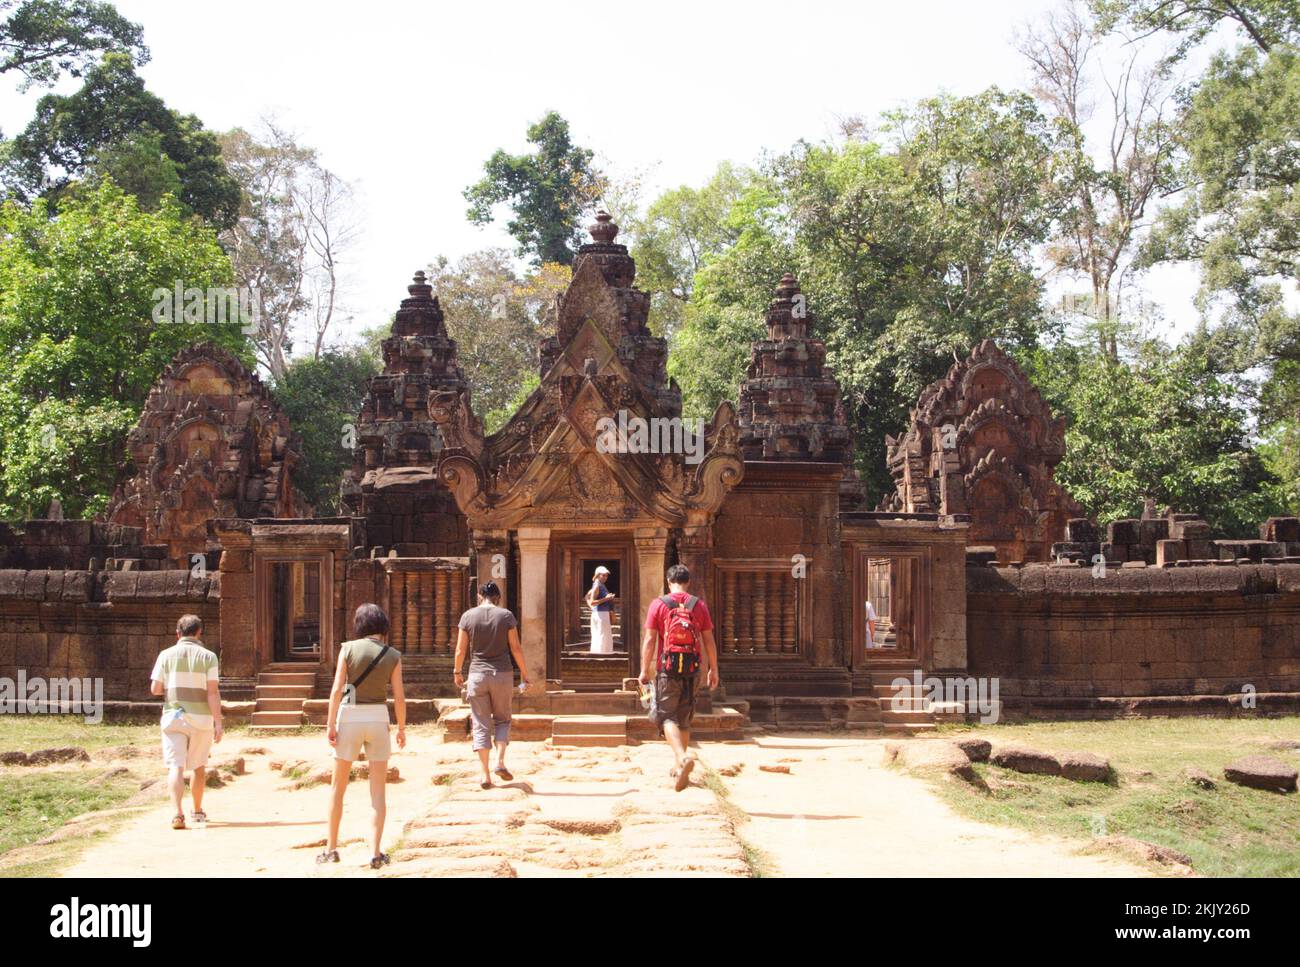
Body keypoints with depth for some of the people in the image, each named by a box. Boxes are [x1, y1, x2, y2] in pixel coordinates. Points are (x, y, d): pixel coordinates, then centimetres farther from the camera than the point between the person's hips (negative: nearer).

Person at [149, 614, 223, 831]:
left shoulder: (166, 655, 2)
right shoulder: (207, 656, -2)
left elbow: (155, 689, 1)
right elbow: (213, 692, -9)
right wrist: (218, 723, -9)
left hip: (174, 716, 0)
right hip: (201, 718, 0)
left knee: (176, 766, -5)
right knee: (198, 766, 18)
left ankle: (178, 813, -23)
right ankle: (198, 811, 31)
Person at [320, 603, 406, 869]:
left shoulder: (348, 648, -4)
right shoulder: (393, 655, 0)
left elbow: (337, 689, -9)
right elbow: (399, 697, -2)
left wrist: (330, 725, -6)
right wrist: (401, 729, 10)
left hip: (350, 718, -1)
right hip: (378, 719, 1)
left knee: (338, 786, 12)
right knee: (379, 789, 5)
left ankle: (331, 848, 16)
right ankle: (375, 852, -2)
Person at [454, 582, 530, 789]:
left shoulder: (468, 616, 0)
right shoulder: (506, 616, -3)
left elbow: (460, 650, 1)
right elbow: (516, 649, -2)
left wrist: (457, 673, 15)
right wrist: (524, 673, 8)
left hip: (477, 674, 0)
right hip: (502, 673, 0)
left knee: (481, 725, 5)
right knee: (502, 719, 17)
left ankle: (485, 775, 2)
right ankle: (500, 762, -2)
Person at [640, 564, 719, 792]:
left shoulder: (658, 604, -3)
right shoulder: (699, 605, 4)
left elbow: (649, 639, -6)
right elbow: (709, 640, 6)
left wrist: (645, 670, -2)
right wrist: (713, 669, 13)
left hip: (667, 668, -3)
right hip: (691, 669, 3)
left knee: (667, 716, -4)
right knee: (684, 719, 16)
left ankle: (683, 757, -28)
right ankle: (679, 766, 23)